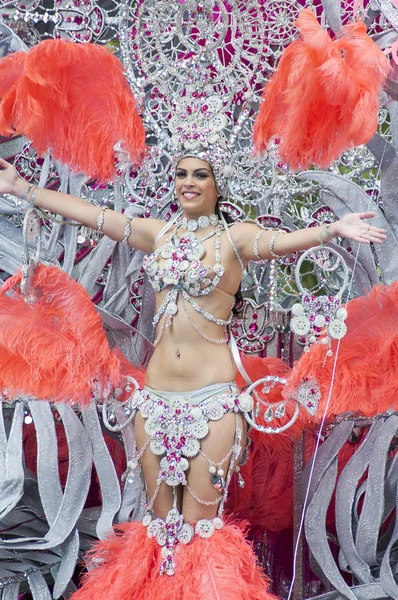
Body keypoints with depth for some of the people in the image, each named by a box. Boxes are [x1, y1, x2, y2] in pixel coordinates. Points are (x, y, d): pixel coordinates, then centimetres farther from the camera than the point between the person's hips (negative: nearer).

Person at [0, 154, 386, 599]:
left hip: (211, 400, -4)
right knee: (160, 520, 9)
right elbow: (88, 213, 15)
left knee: (199, 525, -3)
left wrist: (333, 229, -38)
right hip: (156, 396, 4)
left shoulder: (235, 237, 0)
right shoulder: (159, 234, 13)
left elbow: (281, 240, -19)